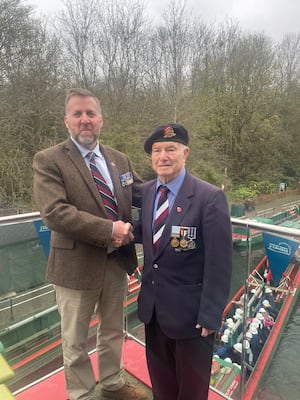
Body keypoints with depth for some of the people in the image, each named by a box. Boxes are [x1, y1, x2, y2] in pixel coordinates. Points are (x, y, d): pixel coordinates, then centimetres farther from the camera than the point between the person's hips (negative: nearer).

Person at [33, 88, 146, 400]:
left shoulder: (119, 159, 5)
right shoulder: (48, 160, -12)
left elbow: (139, 194, 9)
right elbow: (54, 212, -23)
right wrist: (109, 229, -25)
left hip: (117, 260, 5)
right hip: (77, 264, -4)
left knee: (113, 331, 25)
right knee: (75, 340, 17)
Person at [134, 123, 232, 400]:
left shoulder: (210, 197, -20)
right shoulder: (146, 192, -1)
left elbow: (219, 263, -18)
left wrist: (210, 315, -15)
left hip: (190, 309, -5)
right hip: (153, 305, 5)